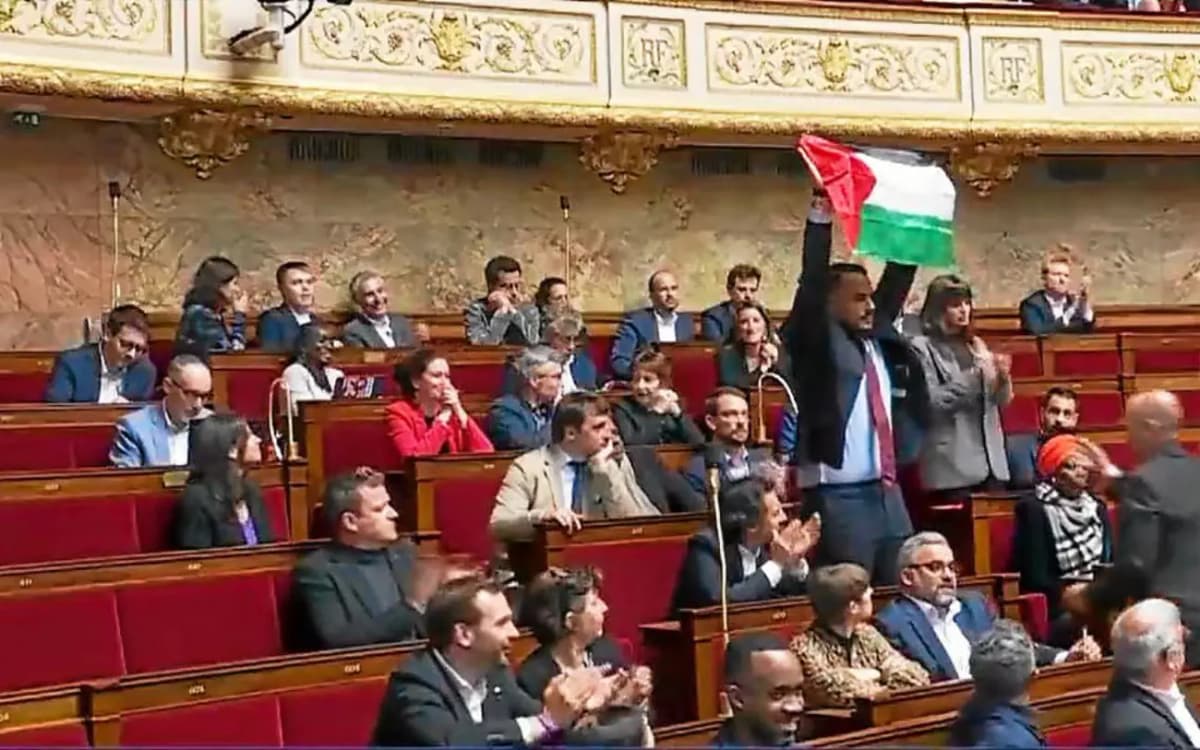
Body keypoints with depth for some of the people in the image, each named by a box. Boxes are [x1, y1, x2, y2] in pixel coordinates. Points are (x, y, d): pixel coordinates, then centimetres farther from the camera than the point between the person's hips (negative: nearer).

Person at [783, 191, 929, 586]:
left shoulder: (880, 339, 14)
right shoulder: (817, 343, -2)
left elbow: (897, 281, 18)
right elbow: (812, 283, -13)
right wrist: (820, 216, -20)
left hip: (888, 493, 7)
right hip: (839, 497, -7)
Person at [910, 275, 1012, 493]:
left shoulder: (976, 345, 16)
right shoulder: (922, 347, -3)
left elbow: (1001, 400, 16)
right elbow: (930, 401, -14)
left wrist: (1003, 377, -6)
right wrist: (974, 375, -17)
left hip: (990, 457, 6)